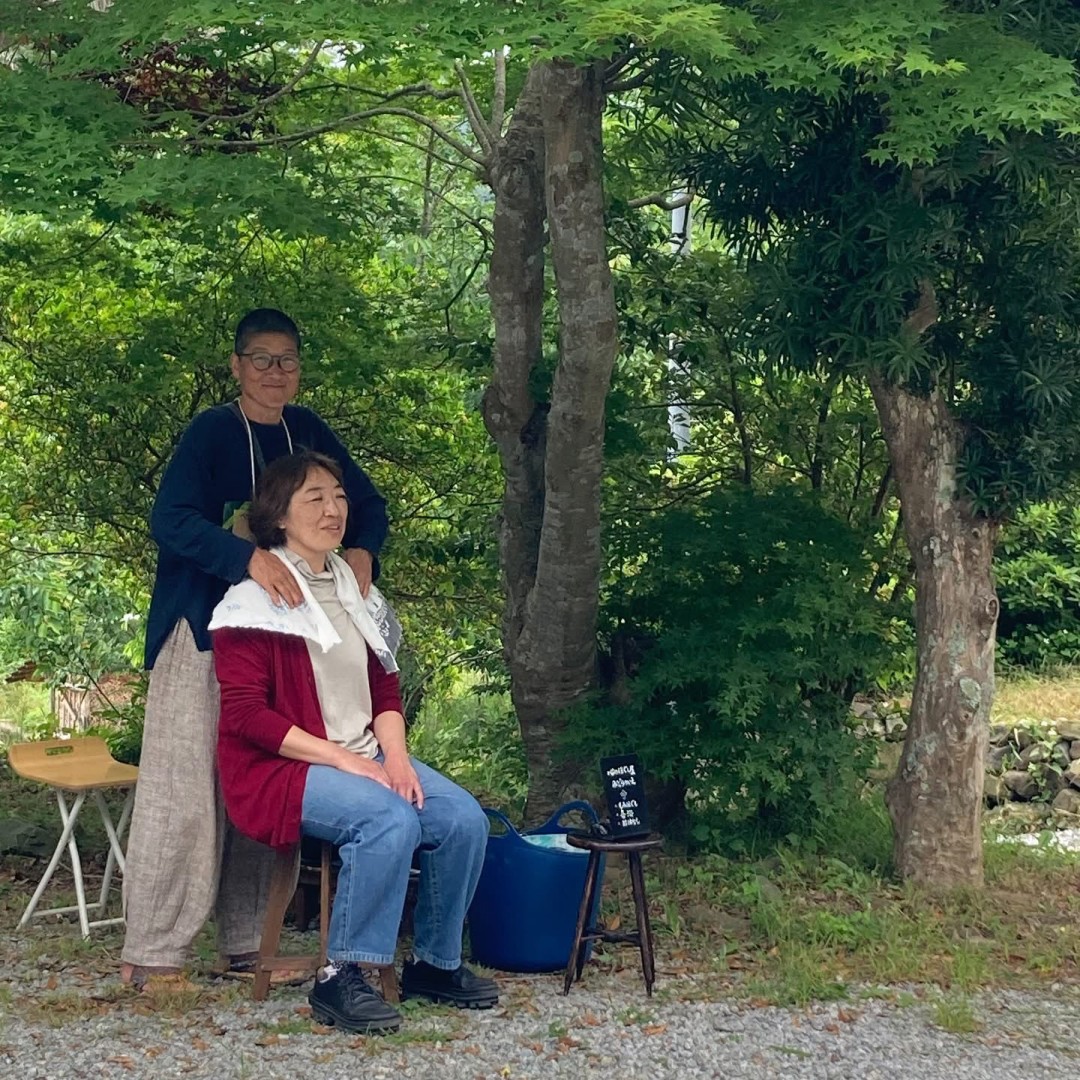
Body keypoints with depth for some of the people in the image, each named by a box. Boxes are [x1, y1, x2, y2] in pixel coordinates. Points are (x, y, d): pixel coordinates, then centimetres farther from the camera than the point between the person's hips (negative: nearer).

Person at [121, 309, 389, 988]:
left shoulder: (308, 433, 8)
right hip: (203, 628, -6)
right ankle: (151, 953, -3)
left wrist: (361, 551, -8)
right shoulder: (211, 433, -9)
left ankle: (247, 945, 14)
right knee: (186, 784, -8)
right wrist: (249, 558, -37)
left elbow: (368, 504, 15)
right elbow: (169, 520, -22)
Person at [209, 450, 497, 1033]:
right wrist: (345, 760, -19)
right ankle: (339, 979, -22)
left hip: (365, 757, 7)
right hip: (281, 766, -7)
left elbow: (385, 690, 15)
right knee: (391, 818, -32)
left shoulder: (356, 593, 15)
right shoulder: (255, 599, -8)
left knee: (463, 817, -14)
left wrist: (396, 757, -6)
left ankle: (436, 963, 4)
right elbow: (245, 714, -15)